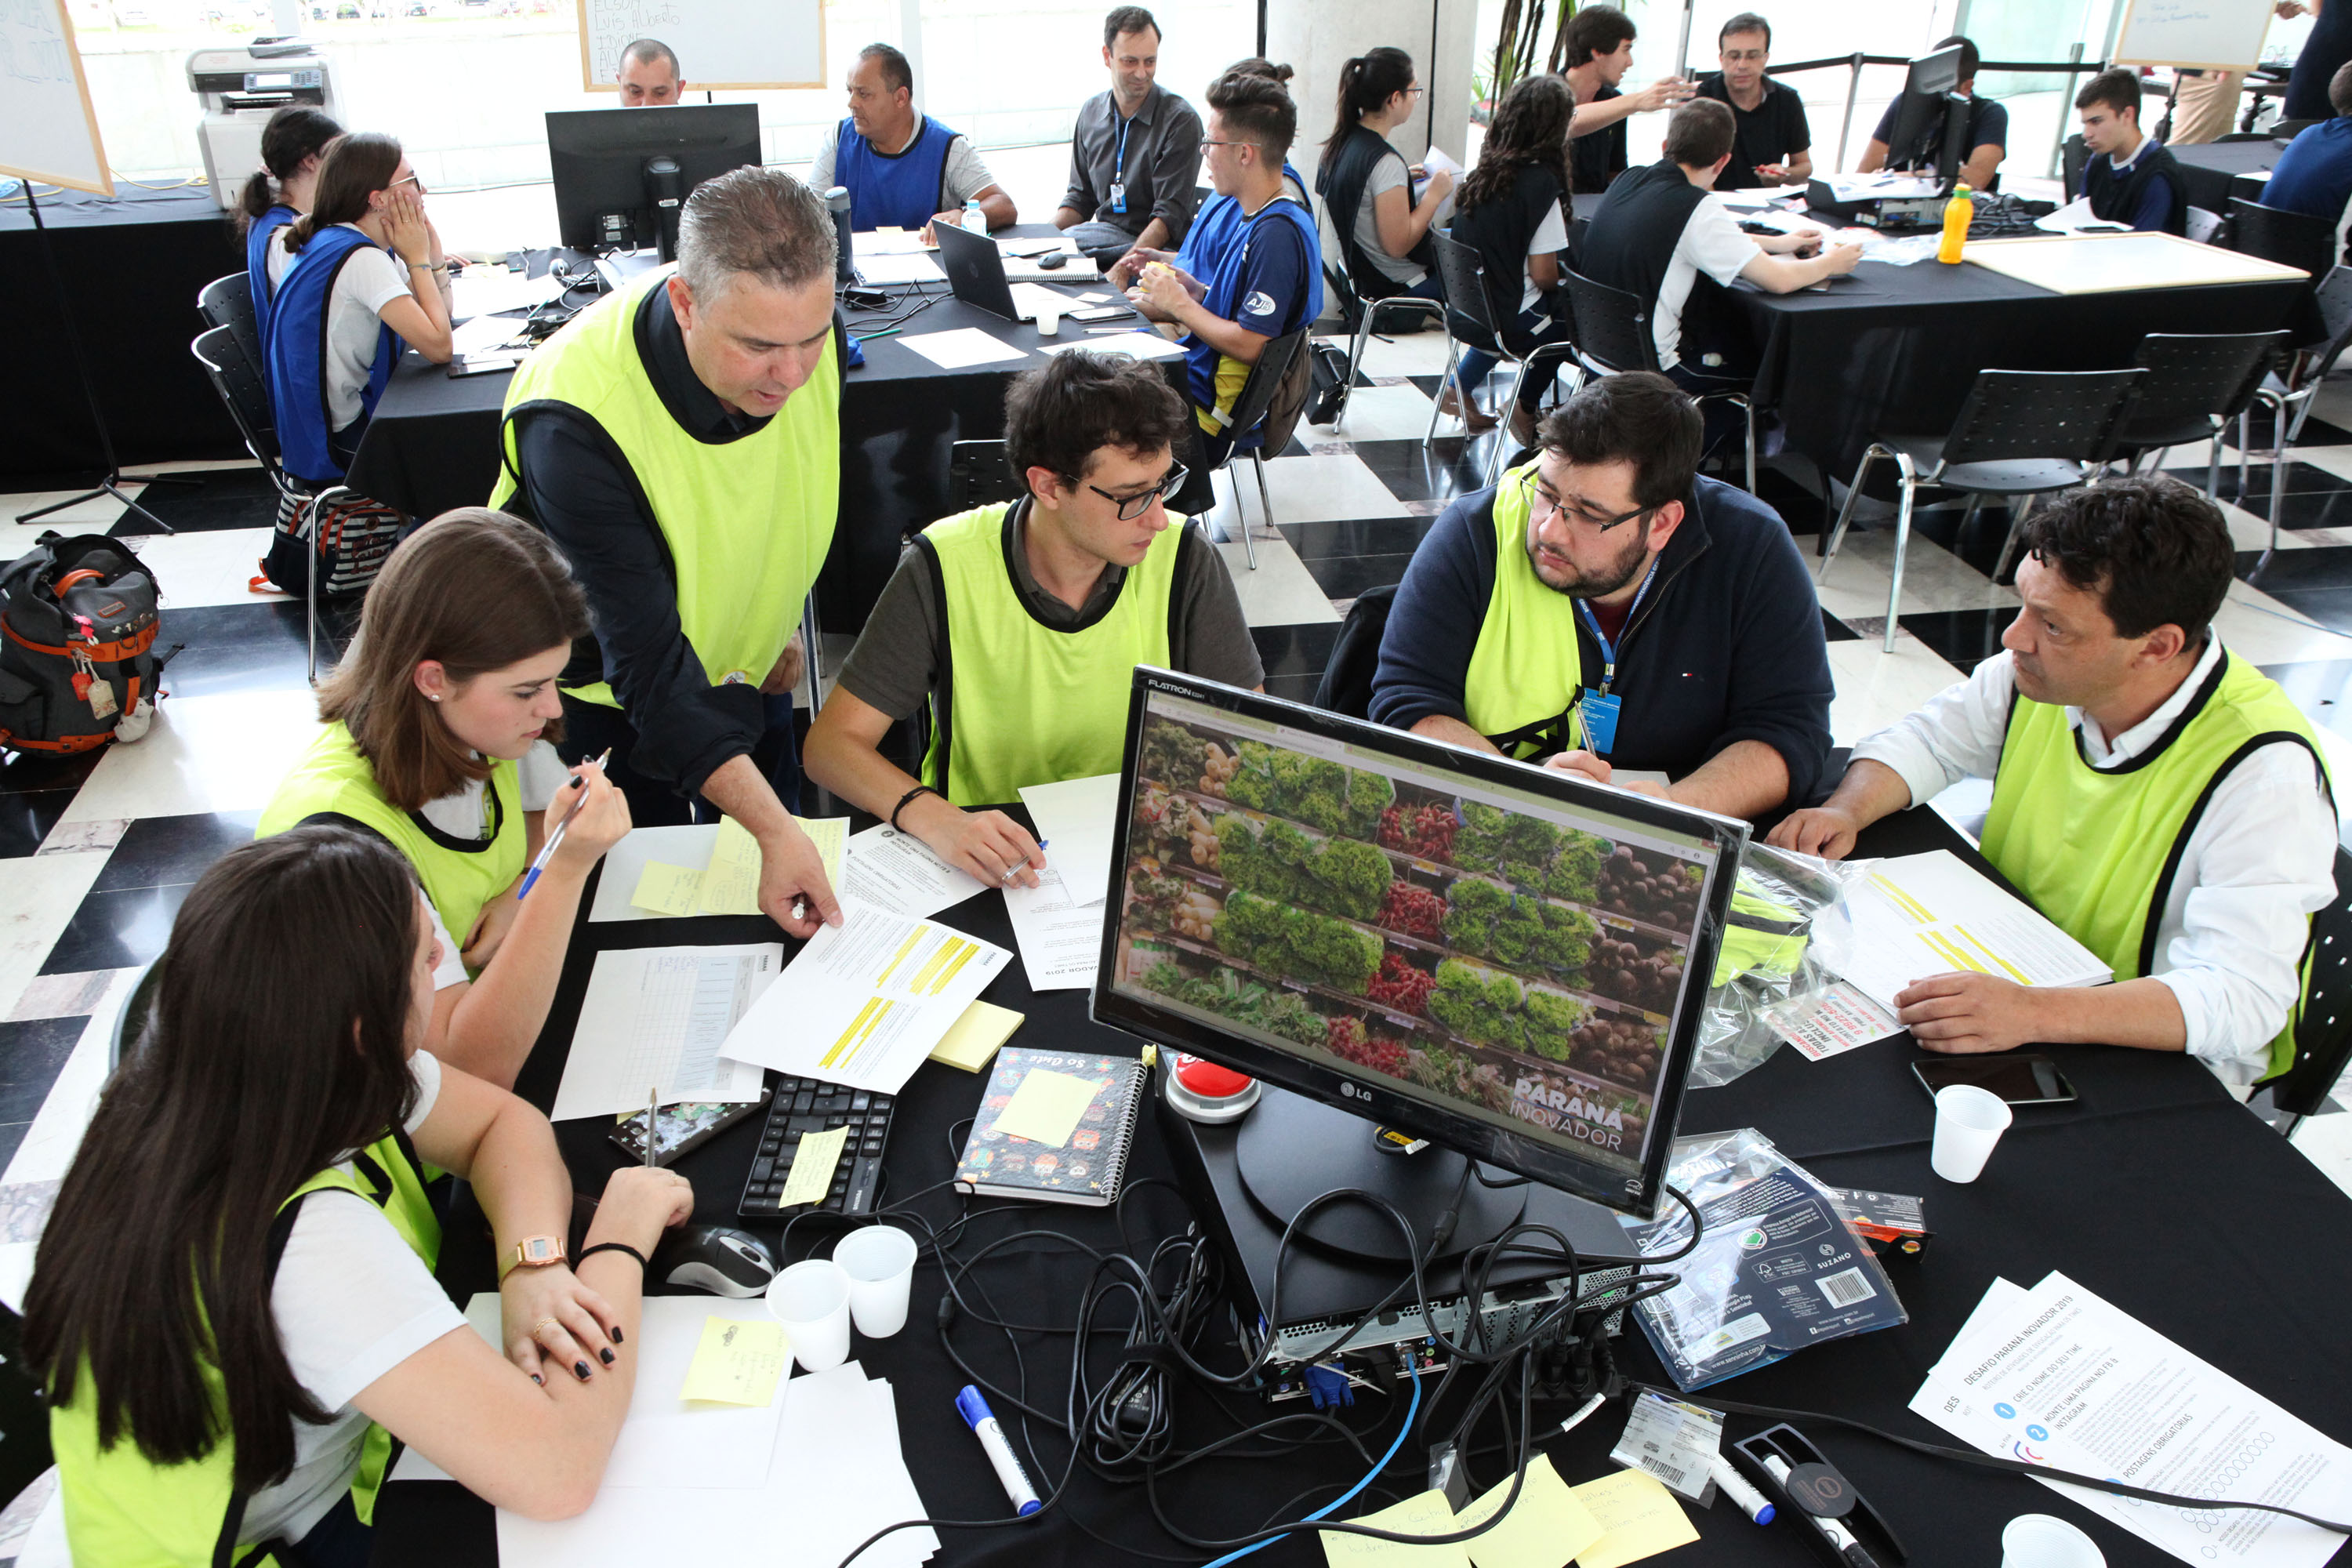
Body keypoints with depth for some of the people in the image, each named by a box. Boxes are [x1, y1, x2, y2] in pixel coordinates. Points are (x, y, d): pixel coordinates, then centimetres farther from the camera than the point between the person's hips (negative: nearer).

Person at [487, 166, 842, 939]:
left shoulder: (804, 328, -22)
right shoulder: (575, 421, -39)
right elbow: (648, 664, -39)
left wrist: (780, 622, 11)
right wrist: (773, 827, -46)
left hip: (747, 668, 5)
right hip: (614, 700, -5)